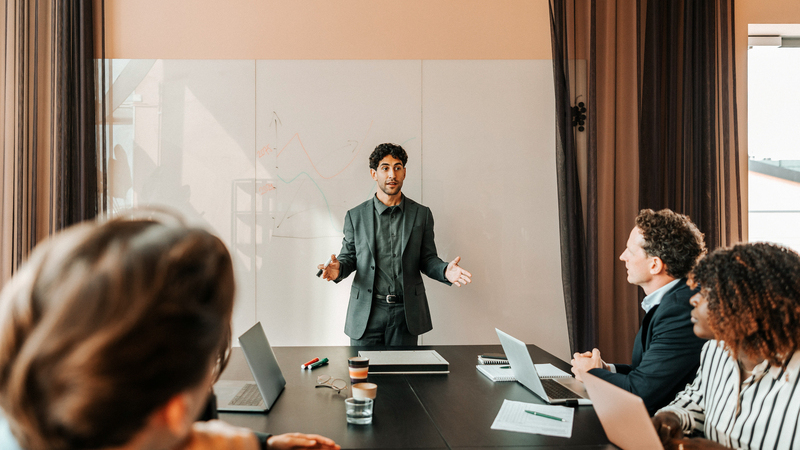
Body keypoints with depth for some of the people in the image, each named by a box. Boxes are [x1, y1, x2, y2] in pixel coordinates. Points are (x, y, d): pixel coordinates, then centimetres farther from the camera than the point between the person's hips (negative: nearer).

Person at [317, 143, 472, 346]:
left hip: (406, 311, 1)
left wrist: (445, 271, -13)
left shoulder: (421, 214, 6)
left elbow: (427, 259, 8)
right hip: (367, 312, 0)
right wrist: (338, 269, -13)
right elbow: (348, 256, 10)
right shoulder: (356, 216, 5)